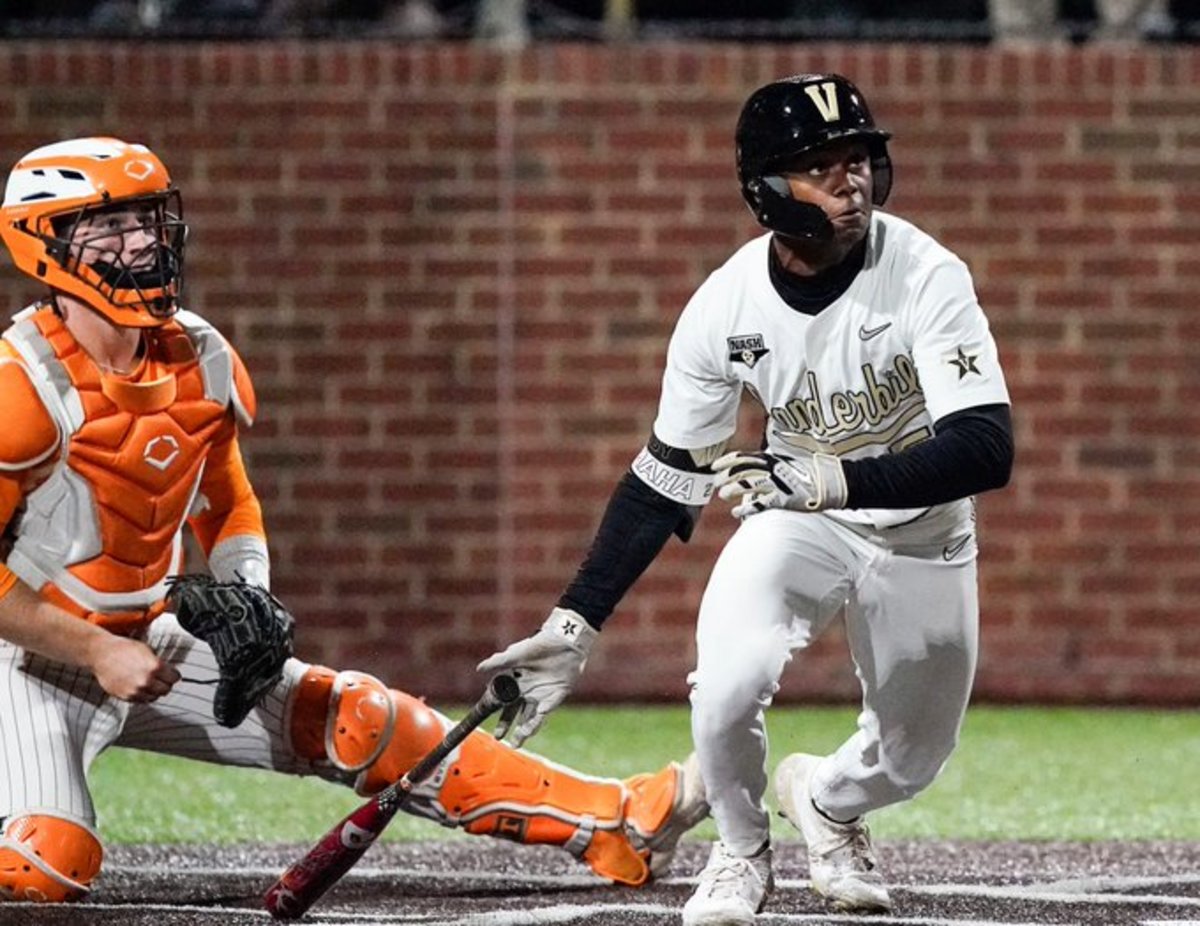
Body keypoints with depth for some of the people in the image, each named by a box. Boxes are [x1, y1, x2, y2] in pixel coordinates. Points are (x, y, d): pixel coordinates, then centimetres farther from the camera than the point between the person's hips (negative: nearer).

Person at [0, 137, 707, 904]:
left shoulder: (200, 361, 0)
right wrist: (96, 651, -20)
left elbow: (231, 509, 15)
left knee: (356, 721, -2)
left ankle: (613, 821, 1)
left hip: (147, 645, 6)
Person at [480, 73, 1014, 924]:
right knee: (728, 686, -26)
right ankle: (741, 852, 6)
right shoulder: (726, 305, -20)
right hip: (798, 520, 0)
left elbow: (986, 449, -36)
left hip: (924, 533, 0)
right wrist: (574, 626, -13)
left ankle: (826, 801, 49)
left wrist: (831, 480, -47)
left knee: (910, 760, 10)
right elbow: (667, 480, -9)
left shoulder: (926, 274, -27)